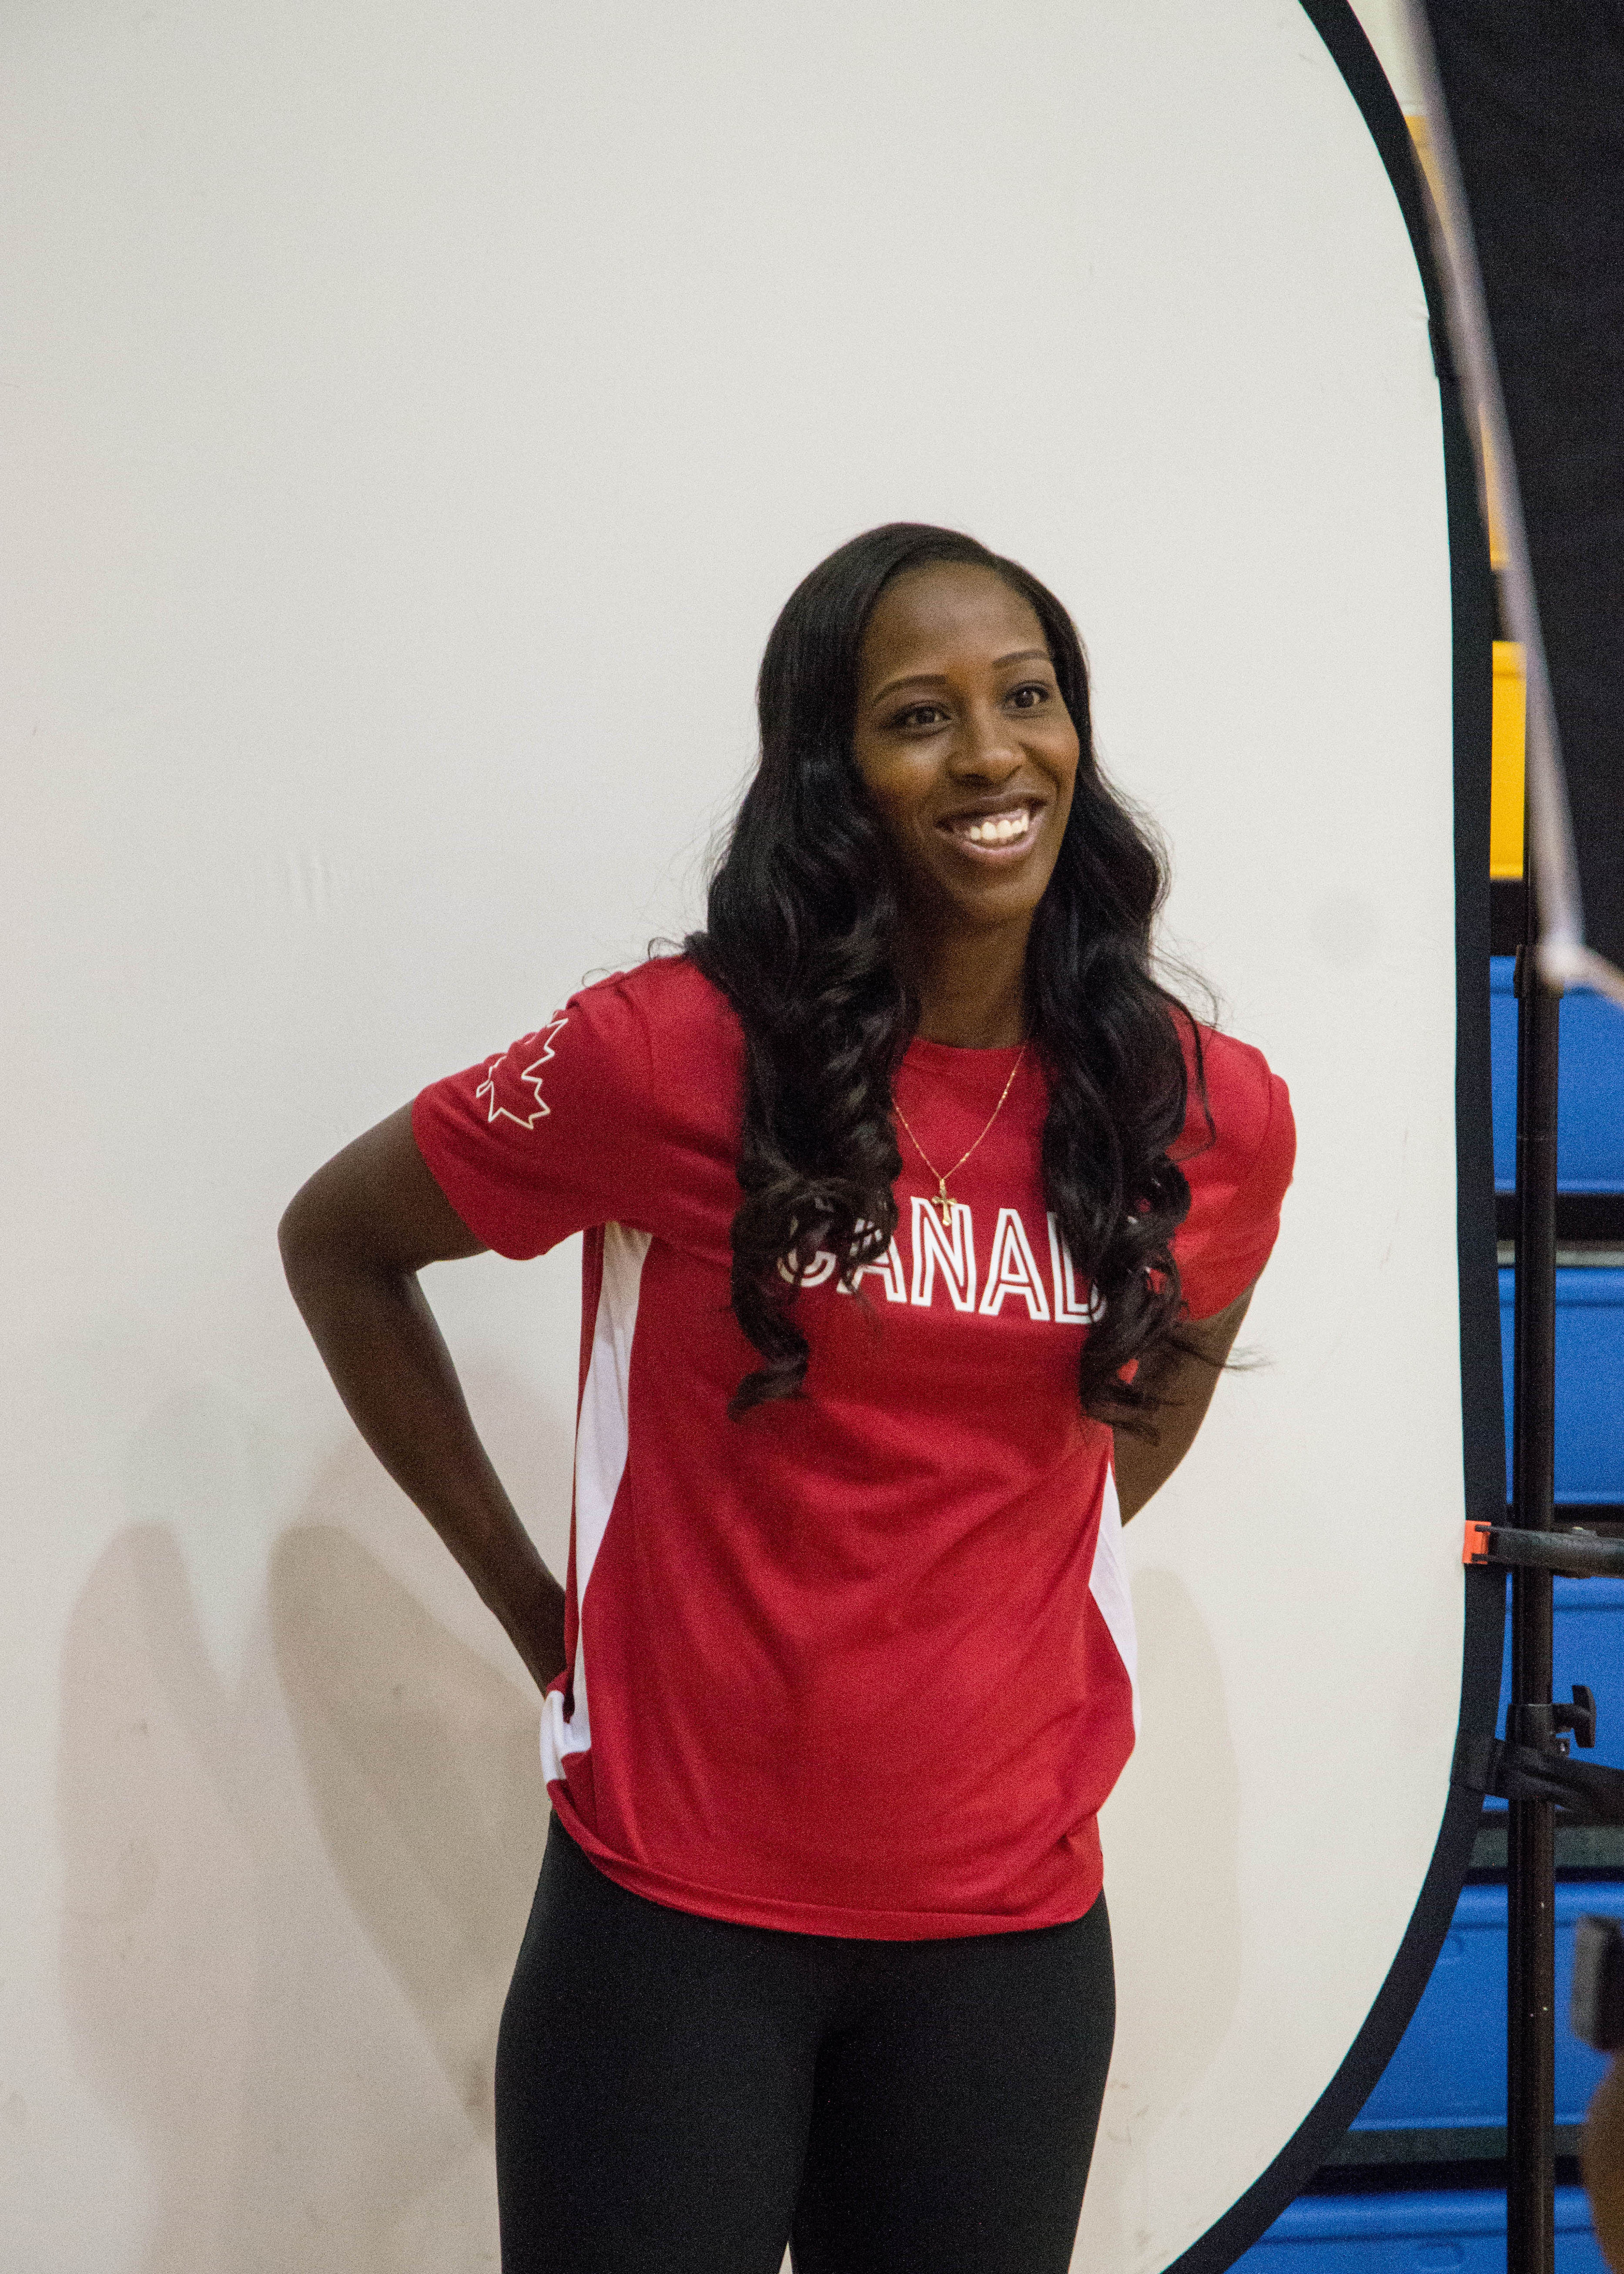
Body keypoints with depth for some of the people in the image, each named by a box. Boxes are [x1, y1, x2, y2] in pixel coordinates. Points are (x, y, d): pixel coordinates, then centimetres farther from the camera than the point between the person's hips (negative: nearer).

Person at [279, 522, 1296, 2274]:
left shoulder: (1214, 1119, -1)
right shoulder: (671, 1055, -10)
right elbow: (337, 1245, 2)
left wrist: (1012, 1590, 8)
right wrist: (530, 1602, 2)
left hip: (1011, 1929, 3)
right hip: (675, 1915, -3)